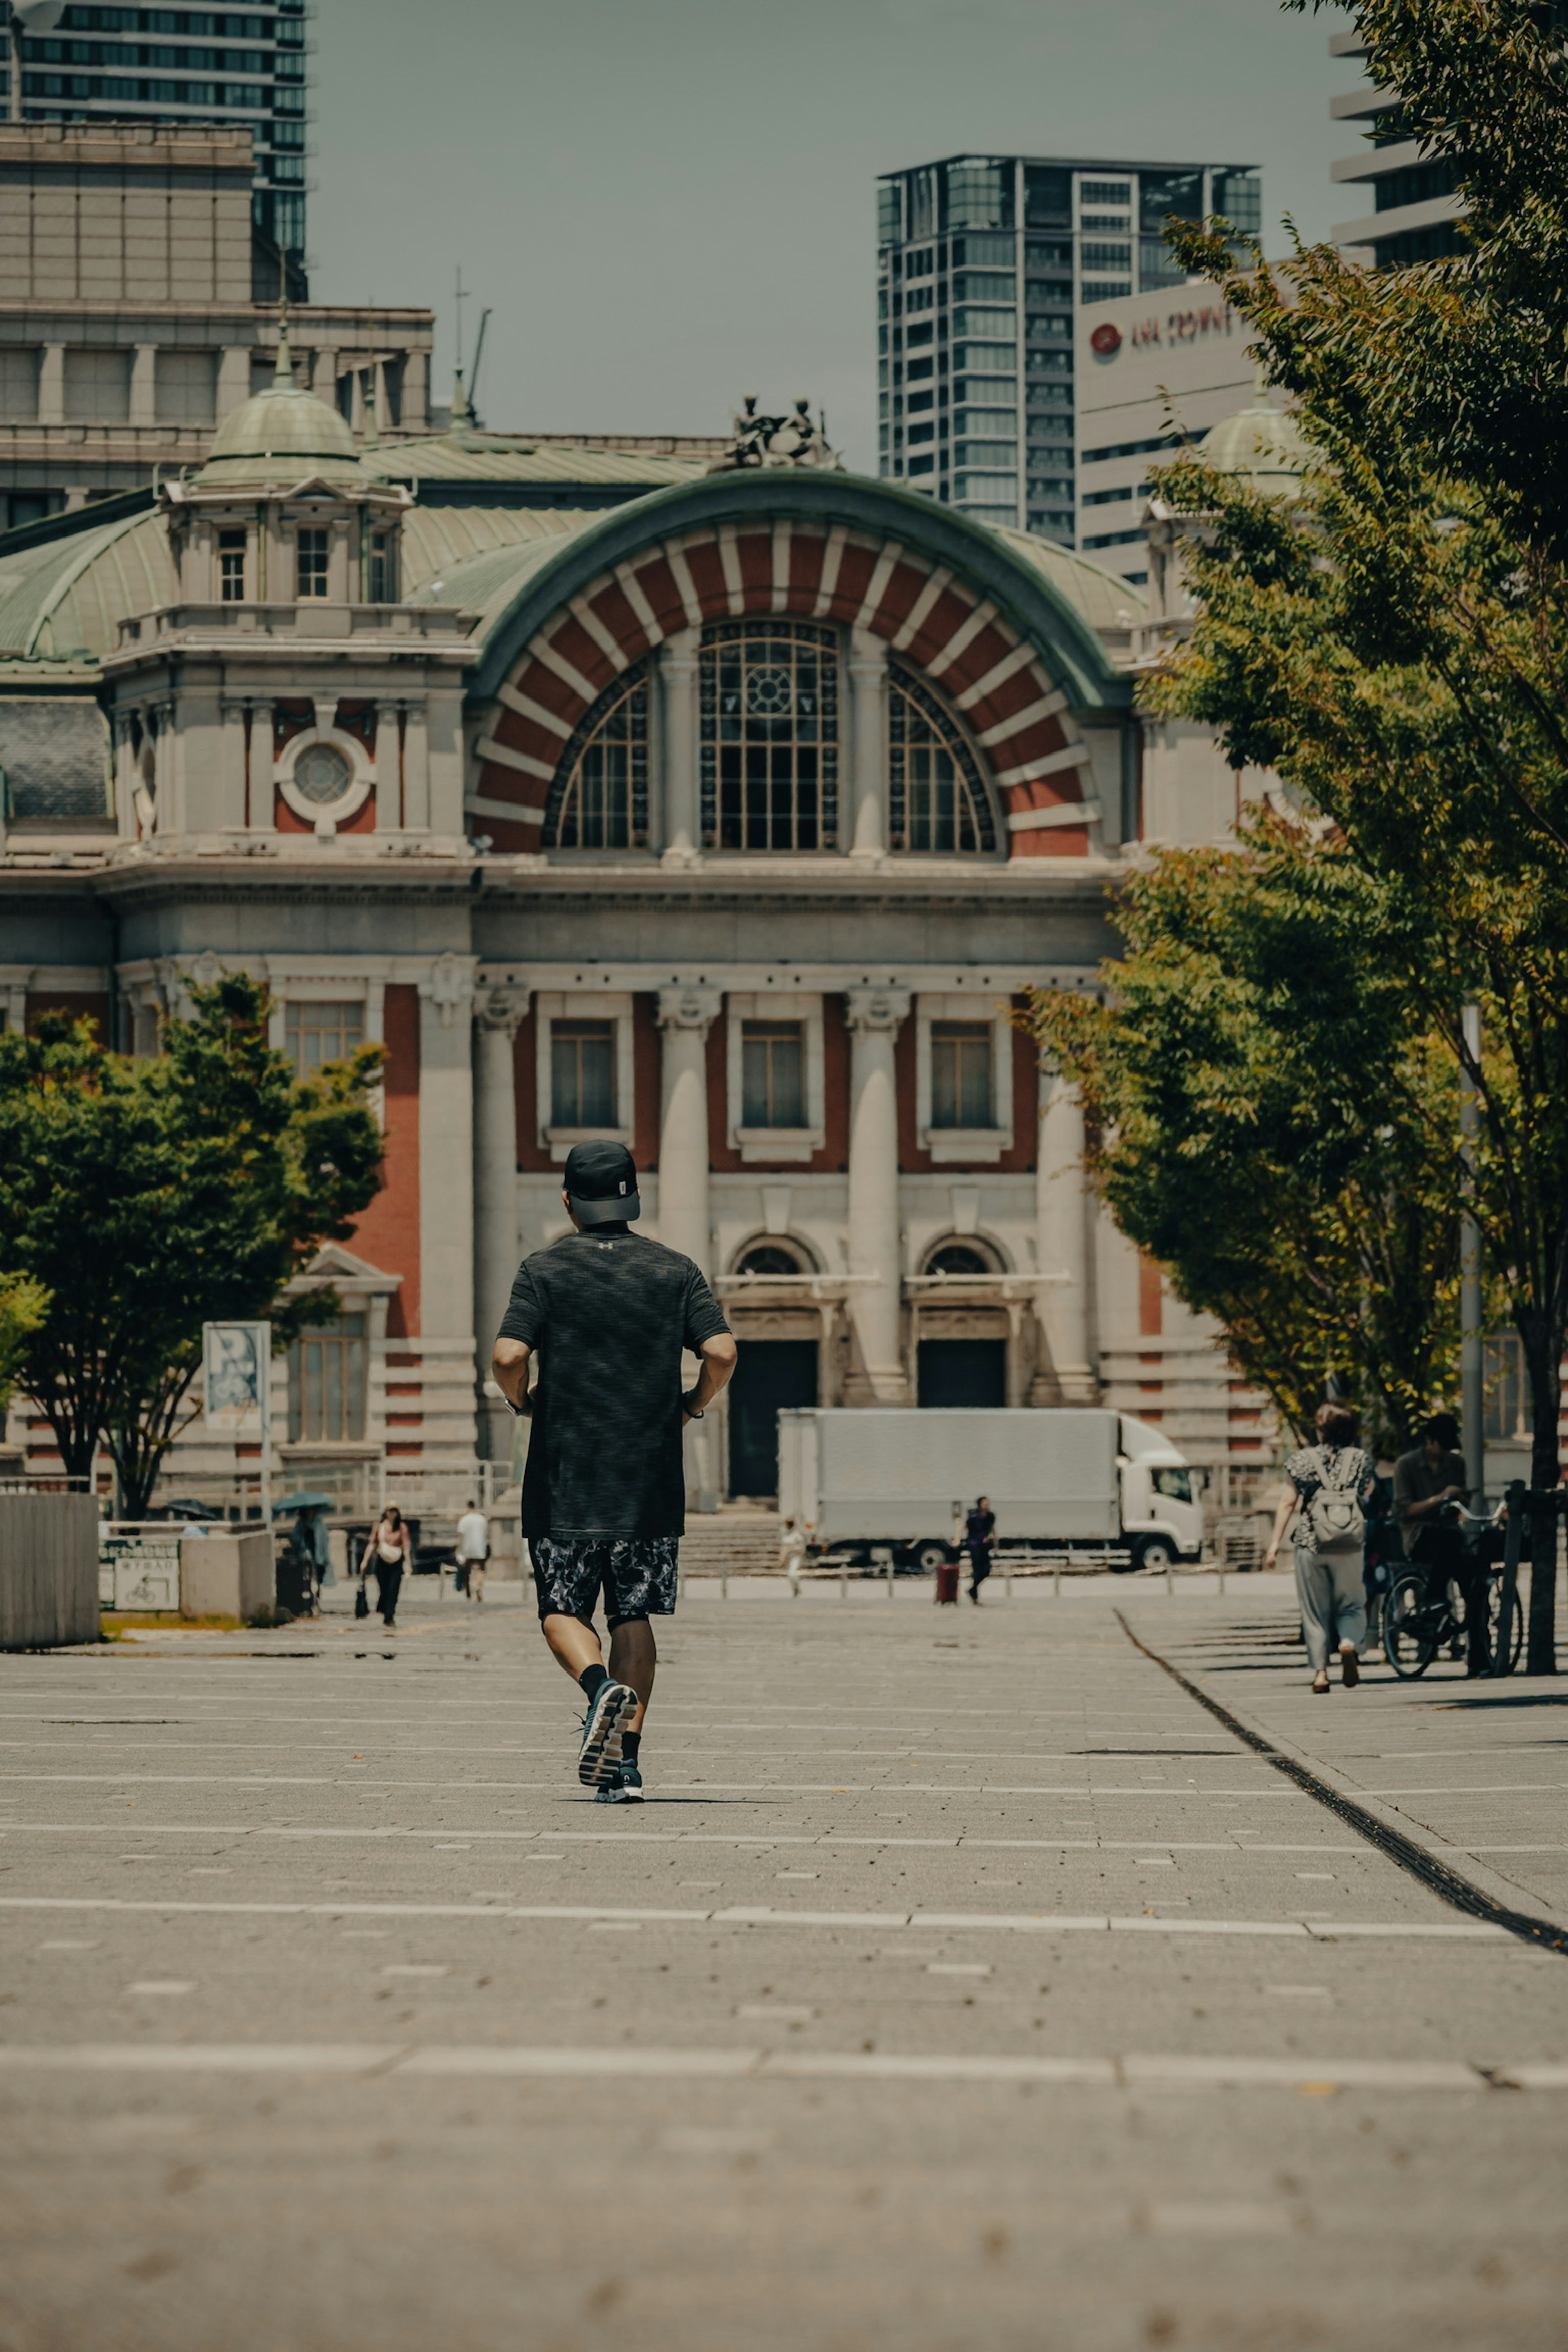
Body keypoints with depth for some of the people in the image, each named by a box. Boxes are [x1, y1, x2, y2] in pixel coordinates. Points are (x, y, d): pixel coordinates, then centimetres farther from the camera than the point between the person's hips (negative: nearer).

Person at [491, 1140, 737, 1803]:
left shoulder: (545, 1270, -1)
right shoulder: (674, 1271, 4)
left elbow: (507, 1357, -13)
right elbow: (721, 1351, -8)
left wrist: (522, 1401, 8)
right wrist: (693, 1406, 11)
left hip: (565, 1479, -2)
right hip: (649, 1481, 2)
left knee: (562, 1610, 8)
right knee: (634, 1614, 8)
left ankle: (600, 1686, -22)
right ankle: (627, 1763, 1)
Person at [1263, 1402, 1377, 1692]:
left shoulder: (1302, 1460, 3)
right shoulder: (1361, 1460, 4)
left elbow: (1288, 1503, 1)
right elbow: (1369, 1500, 5)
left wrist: (1275, 1543, 3)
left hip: (1311, 1543, 0)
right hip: (1350, 1547, 0)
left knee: (1315, 1611, 7)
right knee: (1351, 1606, 10)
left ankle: (1320, 1671, 1)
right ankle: (1350, 1643, -20)